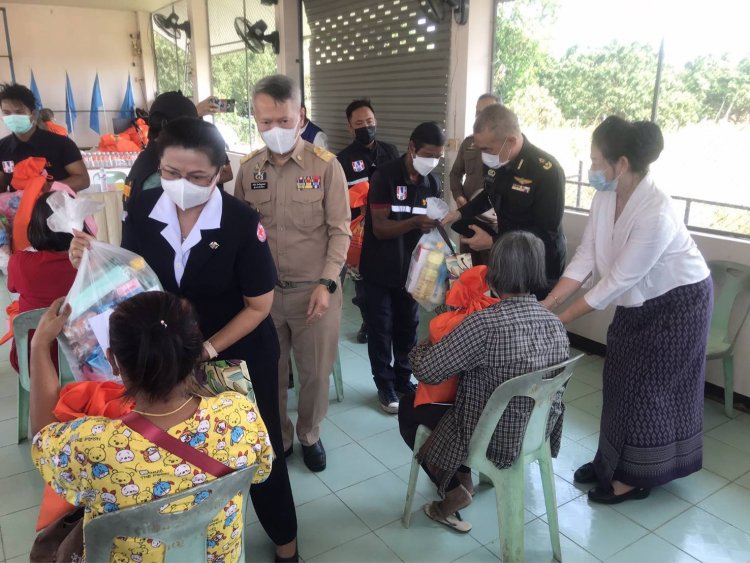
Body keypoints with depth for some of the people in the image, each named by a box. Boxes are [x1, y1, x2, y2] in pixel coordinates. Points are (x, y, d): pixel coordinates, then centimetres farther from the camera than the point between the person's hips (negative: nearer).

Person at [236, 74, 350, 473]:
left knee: (315, 372, 12)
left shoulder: (326, 166, -6)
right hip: (263, 291, 2)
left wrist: (326, 283, -14)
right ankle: (278, 438, 37)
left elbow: (340, 230, -6)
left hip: (313, 290, -2)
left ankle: (309, 435, 37)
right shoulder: (247, 169, 2)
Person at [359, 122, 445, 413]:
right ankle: (385, 386, 21)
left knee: (408, 327, 13)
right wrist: (415, 222, -34)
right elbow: (380, 228, -20)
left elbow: (429, 227, 8)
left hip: (411, 269, 5)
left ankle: (403, 380, 31)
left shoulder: (433, 183, 1)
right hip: (380, 270, -4)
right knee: (381, 329, 6)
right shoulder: (384, 177, -15)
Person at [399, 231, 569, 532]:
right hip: (538, 431, 7)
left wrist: (422, 346, 2)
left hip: (495, 440, -7)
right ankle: (464, 477, 34)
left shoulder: (484, 323, -30)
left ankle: (454, 492, 20)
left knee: (409, 407, 16)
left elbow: (426, 371, -22)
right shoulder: (556, 324, -8)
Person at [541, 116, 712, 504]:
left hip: (677, 302, -7)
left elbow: (617, 280, -30)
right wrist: (546, 304, -17)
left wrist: (560, 319, -25)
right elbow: (585, 258, -10)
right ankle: (613, 460, 32)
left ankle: (636, 476, 21)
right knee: (621, 381, 14)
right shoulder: (606, 197, -11)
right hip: (639, 301, 7)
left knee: (650, 387, 3)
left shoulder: (656, 214, -35)